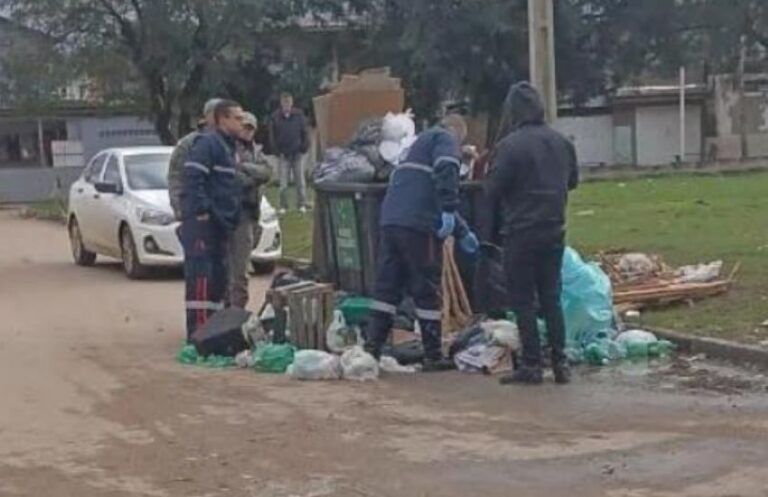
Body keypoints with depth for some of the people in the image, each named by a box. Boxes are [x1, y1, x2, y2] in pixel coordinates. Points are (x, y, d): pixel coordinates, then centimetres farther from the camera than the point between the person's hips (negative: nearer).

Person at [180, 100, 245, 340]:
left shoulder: (228, 146, 21)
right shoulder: (207, 143, -11)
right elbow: (193, 178, -20)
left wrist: (233, 218, 21)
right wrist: (201, 210, -23)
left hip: (220, 222, 10)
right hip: (202, 221, -10)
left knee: (218, 275, 12)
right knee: (201, 274, -11)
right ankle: (197, 329, -12)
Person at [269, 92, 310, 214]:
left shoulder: (299, 115, 1)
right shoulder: (275, 117, 0)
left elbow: (305, 133, 3)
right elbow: (272, 136, 2)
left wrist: (304, 148, -5)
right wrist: (277, 151, -5)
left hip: (297, 154, 0)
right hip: (283, 155, 0)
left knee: (300, 181, 4)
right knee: (283, 183, 1)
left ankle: (302, 205, 9)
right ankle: (283, 206, 6)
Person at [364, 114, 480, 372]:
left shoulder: (423, 141, 34)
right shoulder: (445, 139, 6)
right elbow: (446, 171, -18)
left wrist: (462, 233, 40)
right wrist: (449, 211, -22)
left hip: (390, 222, 8)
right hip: (419, 225, -8)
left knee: (386, 287, 9)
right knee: (427, 292, 0)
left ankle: (371, 349, 5)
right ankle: (433, 356, 7)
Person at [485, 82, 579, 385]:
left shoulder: (510, 145, -16)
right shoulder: (562, 143, 6)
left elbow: (492, 190, -12)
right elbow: (572, 181, 18)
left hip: (521, 233, -6)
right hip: (554, 231, 6)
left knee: (523, 301, 2)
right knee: (551, 298, 12)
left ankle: (531, 365, 2)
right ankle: (560, 363, 11)